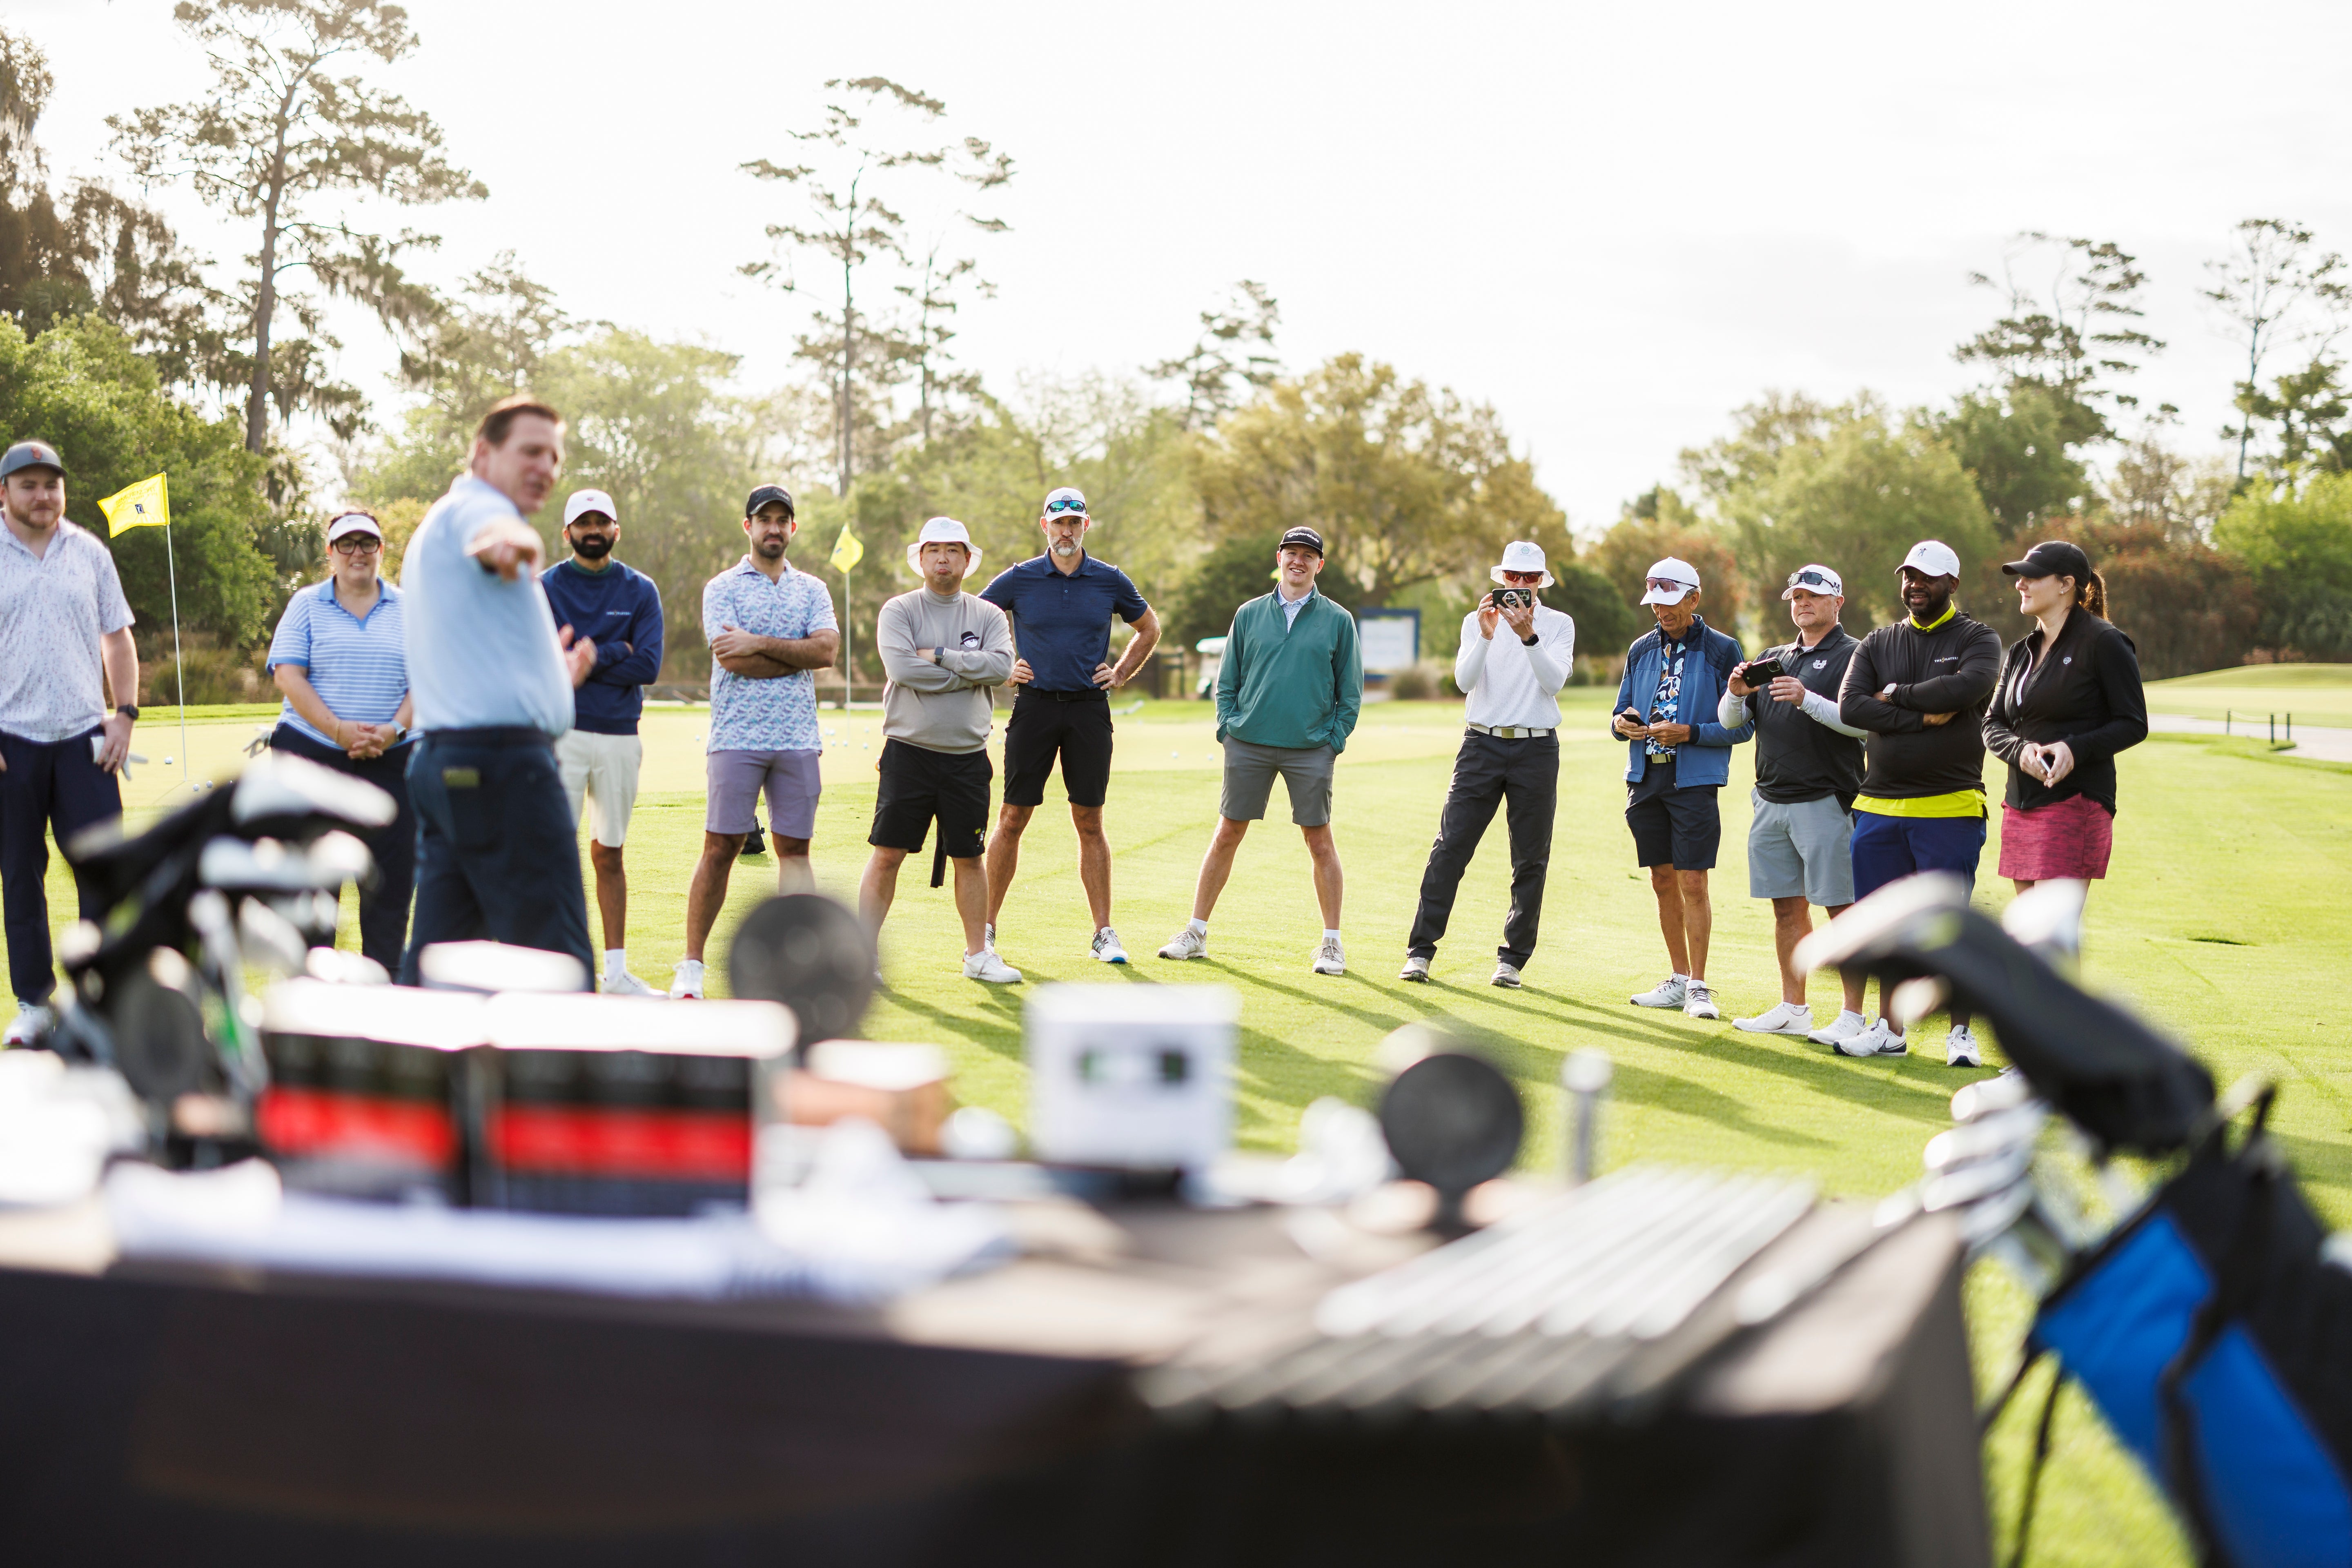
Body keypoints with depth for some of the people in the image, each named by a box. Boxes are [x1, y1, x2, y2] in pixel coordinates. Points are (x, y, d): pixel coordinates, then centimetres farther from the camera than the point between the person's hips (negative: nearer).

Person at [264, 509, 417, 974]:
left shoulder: (408, 610, 11)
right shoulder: (306, 605, 7)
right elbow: (288, 675, -3)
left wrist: (393, 731, -12)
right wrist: (339, 731, -14)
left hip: (391, 760, 1)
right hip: (312, 756, -1)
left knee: (392, 874, -1)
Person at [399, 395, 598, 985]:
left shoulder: (437, 527, 27)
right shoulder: (474, 506, -4)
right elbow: (500, 534, -33)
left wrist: (552, 674, 34)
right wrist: (516, 543, -54)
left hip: (441, 758, 10)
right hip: (503, 760, -10)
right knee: (557, 961, -10)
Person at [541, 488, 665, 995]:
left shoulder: (640, 590, 7)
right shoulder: (545, 588, 2)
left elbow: (648, 665, -5)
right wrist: (613, 653, -10)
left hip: (621, 736, 3)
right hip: (562, 732, -2)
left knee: (609, 855, 10)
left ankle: (616, 971, 15)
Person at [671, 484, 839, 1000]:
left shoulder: (811, 590, 14)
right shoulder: (722, 588, 4)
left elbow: (828, 649, -2)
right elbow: (732, 658, -11)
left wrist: (761, 644, -9)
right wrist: (800, 655, -5)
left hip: (798, 739, 3)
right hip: (737, 738, -3)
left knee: (795, 849, 4)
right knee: (721, 848, -4)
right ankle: (692, 964, 3)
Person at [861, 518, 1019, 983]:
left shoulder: (988, 615, 9)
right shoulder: (898, 611, 1)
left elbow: (1001, 666, -10)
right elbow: (901, 668, -16)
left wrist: (939, 656, -14)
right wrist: (969, 673, -11)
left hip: (968, 757, 3)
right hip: (909, 752, -2)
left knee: (969, 857, 10)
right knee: (887, 854, -3)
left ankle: (978, 954, 20)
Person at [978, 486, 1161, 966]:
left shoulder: (1110, 582, 5)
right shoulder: (1018, 580, 2)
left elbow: (1149, 629, 20)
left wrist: (1121, 675, 10)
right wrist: (1002, 669, 4)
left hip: (1089, 709, 1)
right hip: (1035, 705, -1)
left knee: (1090, 824, 4)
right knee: (1012, 820, 0)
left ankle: (1104, 933, 8)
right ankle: (986, 928, 8)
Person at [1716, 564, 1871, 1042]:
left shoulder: (1854, 656, -1)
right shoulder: (1773, 658, 19)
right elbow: (1730, 721, 15)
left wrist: (1808, 700, -24)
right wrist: (1736, 693, -6)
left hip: (1827, 801, -7)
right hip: (1772, 801, 7)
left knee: (1843, 909, -6)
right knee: (1787, 908, 10)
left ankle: (1854, 1016, -4)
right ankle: (1792, 1010, 18)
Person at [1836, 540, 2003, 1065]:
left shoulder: (1978, 640, 3)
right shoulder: (1878, 644, 13)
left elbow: (1966, 688, -20)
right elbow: (1850, 706, -4)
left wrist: (1897, 694, -9)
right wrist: (1924, 717, -12)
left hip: (1950, 808, -4)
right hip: (1879, 805, 4)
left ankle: (1961, 1032, 8)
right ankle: (1889, 1030, 18)